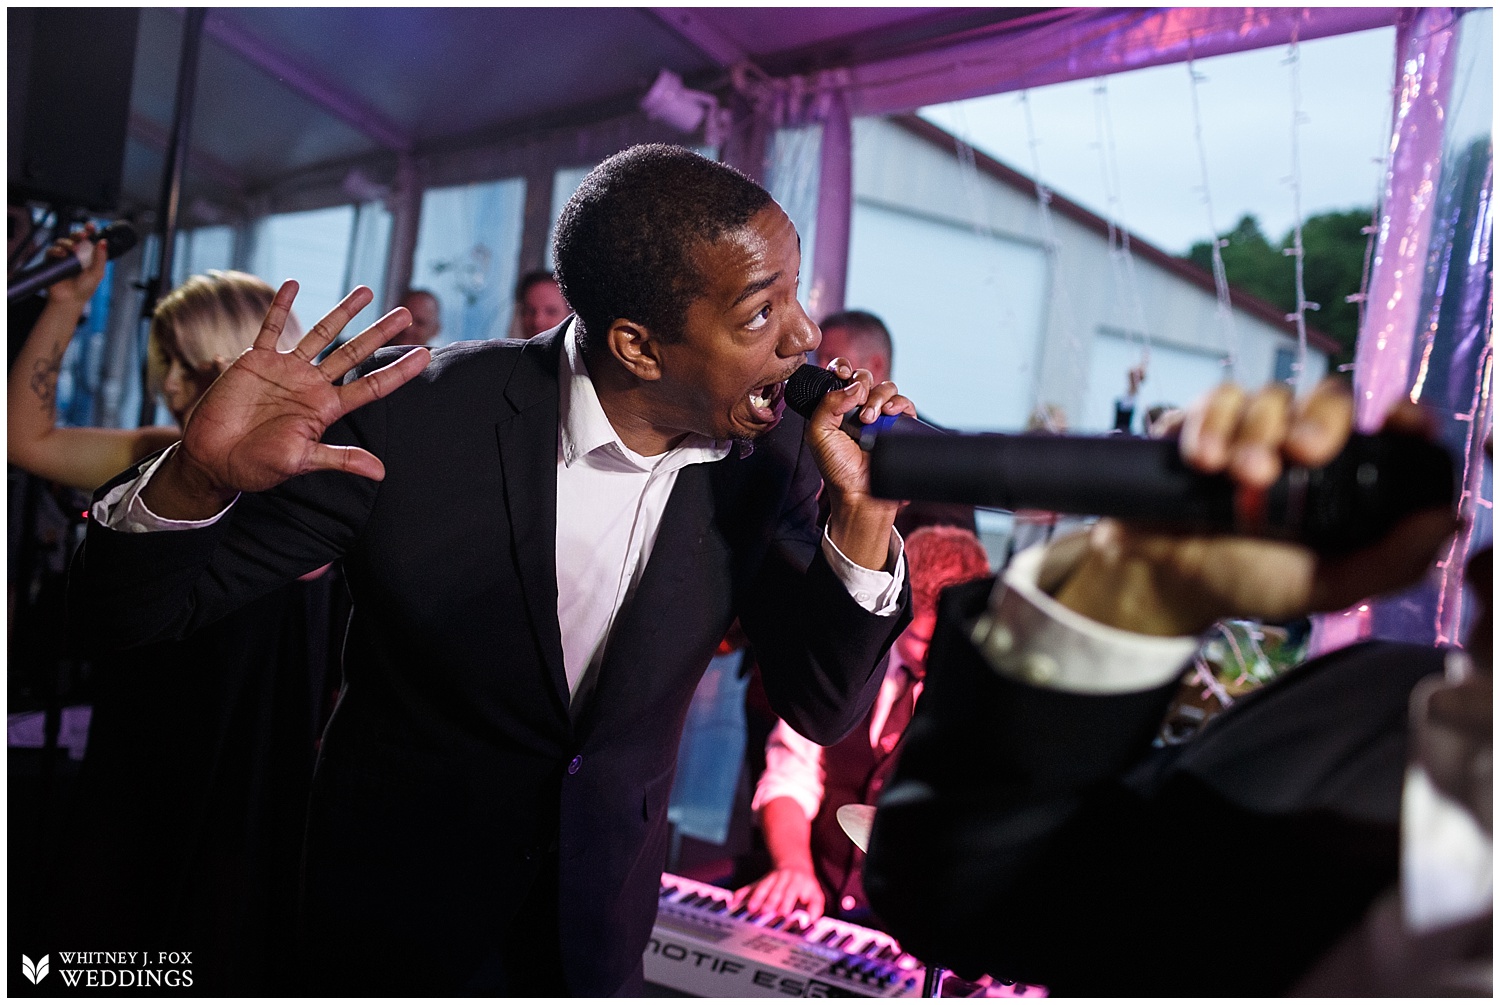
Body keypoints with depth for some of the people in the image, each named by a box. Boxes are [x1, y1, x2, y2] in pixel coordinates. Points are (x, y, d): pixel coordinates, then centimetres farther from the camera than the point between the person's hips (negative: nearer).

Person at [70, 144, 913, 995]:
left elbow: (822, 709, -10)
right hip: (400, 918, -2)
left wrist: (864, 518, -27)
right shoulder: (411, 416, -26)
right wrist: (199, 477, -41)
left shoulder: (771, 453, -16)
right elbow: (124, 610, -18)